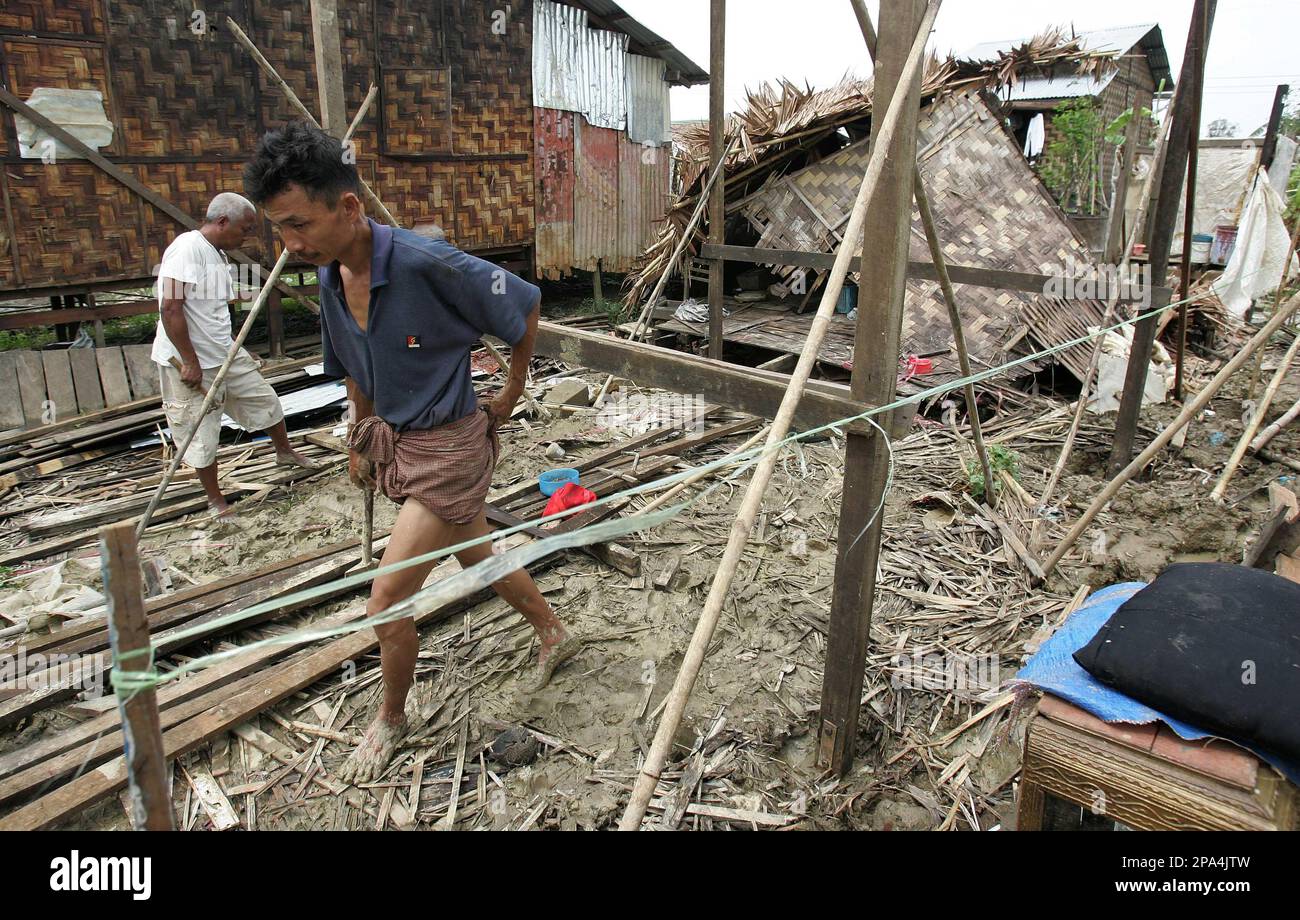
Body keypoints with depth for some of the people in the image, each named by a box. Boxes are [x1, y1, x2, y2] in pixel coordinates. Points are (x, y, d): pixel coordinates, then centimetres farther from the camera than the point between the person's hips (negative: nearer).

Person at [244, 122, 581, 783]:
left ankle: (391, 720, 25)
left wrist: (512, 393, -3)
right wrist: (362, 443, 18)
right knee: (479, 558, 24)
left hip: (449, 446, -8)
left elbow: (525, 306, -14)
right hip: (396, 442, 8)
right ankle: (556, 637, 48)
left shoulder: (428, 264, -27)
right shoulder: (331, 280, -3)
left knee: (387, 600, -3)